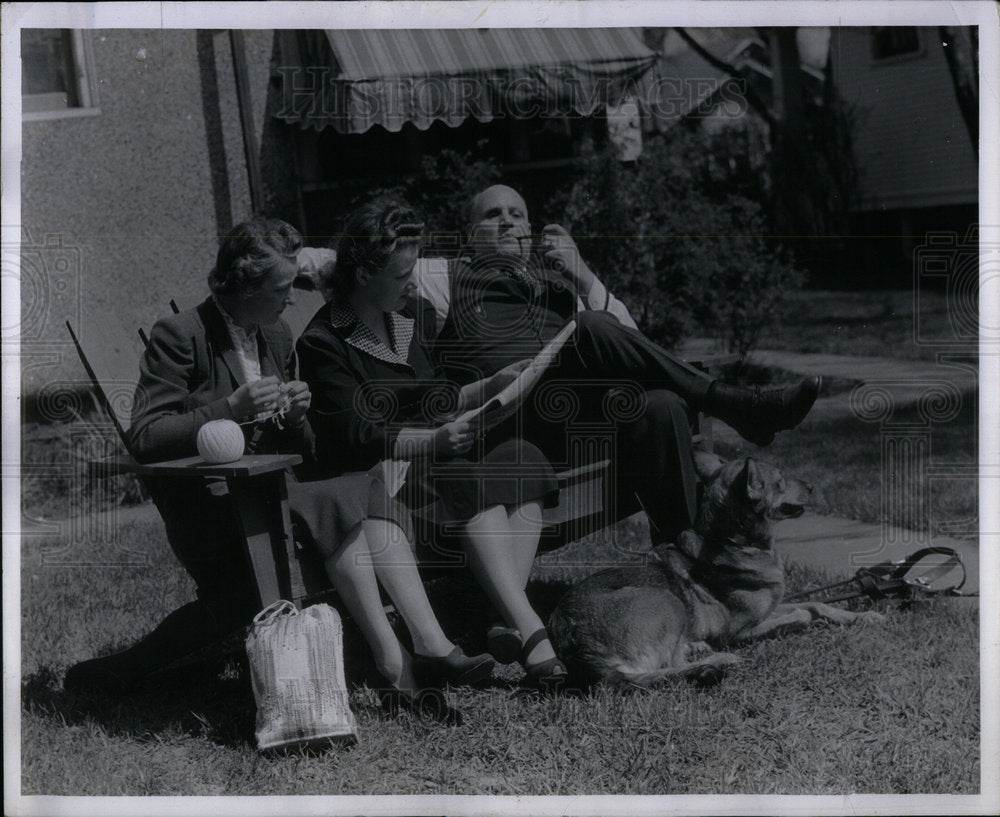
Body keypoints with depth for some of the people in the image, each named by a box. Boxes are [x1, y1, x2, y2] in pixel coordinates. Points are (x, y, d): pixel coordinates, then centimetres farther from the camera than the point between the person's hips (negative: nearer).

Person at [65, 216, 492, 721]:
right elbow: (143, 439, -14)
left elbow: (303, 450, 20)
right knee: (339, 503, -30)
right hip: (209, 506, -7)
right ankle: (396, 669, -32)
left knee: (373, 496, -21)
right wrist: (230, 409, -23)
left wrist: (295, 415, -3)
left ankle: (431, 646, -32)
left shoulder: (277, 336, 16)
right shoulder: (179, 336, -7)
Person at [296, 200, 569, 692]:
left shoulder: (415, 316, 16)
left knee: (520, 457, -23)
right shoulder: (324, 343, -7)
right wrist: (434, 441, -31)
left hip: (436, 449, 7)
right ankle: (529, 630, -46)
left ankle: (506, 620, -38)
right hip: (378, 470, -7)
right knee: (469, 478, -35)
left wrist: (492, 387, 4)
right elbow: (360, 435, -17)